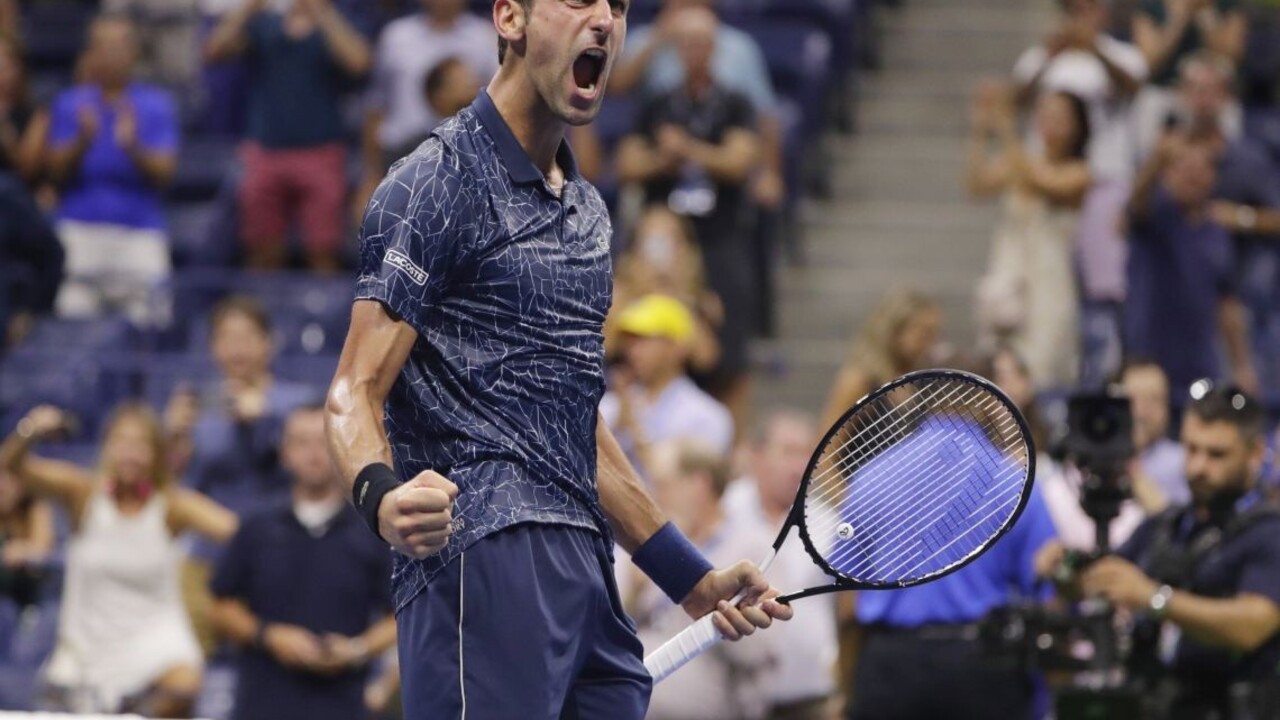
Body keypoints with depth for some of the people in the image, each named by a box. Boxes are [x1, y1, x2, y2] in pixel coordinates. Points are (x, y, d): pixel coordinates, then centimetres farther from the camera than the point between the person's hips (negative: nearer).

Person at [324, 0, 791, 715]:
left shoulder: (587, 210, 22)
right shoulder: (435, 185, -3)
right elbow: (355, 392, -10)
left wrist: (694, 580, 25)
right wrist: (381, 495, -31)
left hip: (586, 574, 8)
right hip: (482, 561, -8)